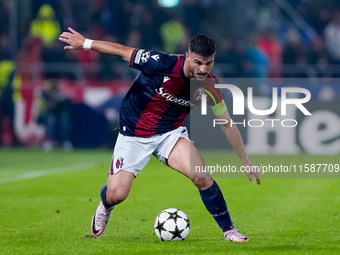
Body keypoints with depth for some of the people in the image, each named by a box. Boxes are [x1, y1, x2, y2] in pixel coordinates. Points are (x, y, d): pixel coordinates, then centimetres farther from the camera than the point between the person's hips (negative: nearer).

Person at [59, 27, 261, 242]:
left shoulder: (210, 85, -15)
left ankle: (229, 230, -6)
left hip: (171, 133, 2)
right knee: (116, 195, -4)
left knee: (202, 177, -22)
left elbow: (227, 124, -2)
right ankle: (105, 208, 35)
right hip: (134, 134, -2)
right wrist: (85, 43, -8)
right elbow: (123, 51, -15)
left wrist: (246, 161, 1)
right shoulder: (163, 65, -28)